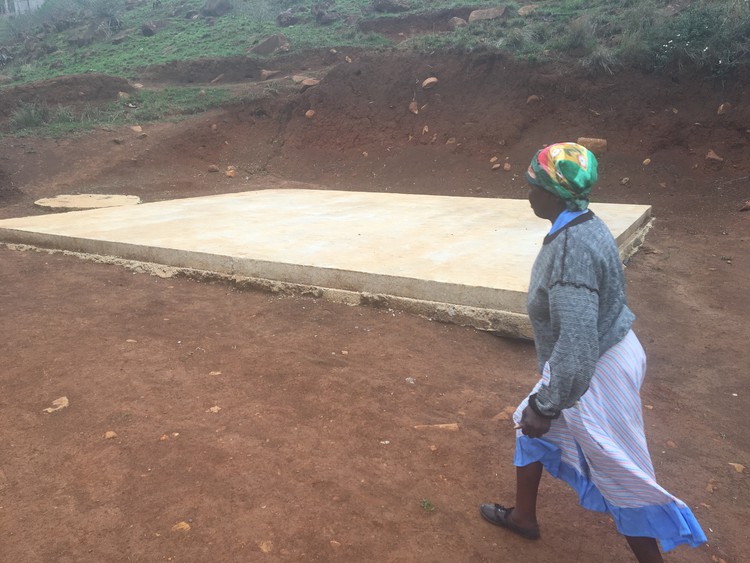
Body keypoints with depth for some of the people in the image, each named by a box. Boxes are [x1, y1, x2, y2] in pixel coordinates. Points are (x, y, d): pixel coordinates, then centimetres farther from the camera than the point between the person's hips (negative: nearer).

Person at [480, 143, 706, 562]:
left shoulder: (573, 246, -31)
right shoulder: (585, 226, 1)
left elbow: (576, 340, -32)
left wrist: (545, 405, -23)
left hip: (594, 372, -10)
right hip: (606, 352, 10)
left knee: (621, 480, 7)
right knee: (531, 427, 25)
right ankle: (523, 516, 45)